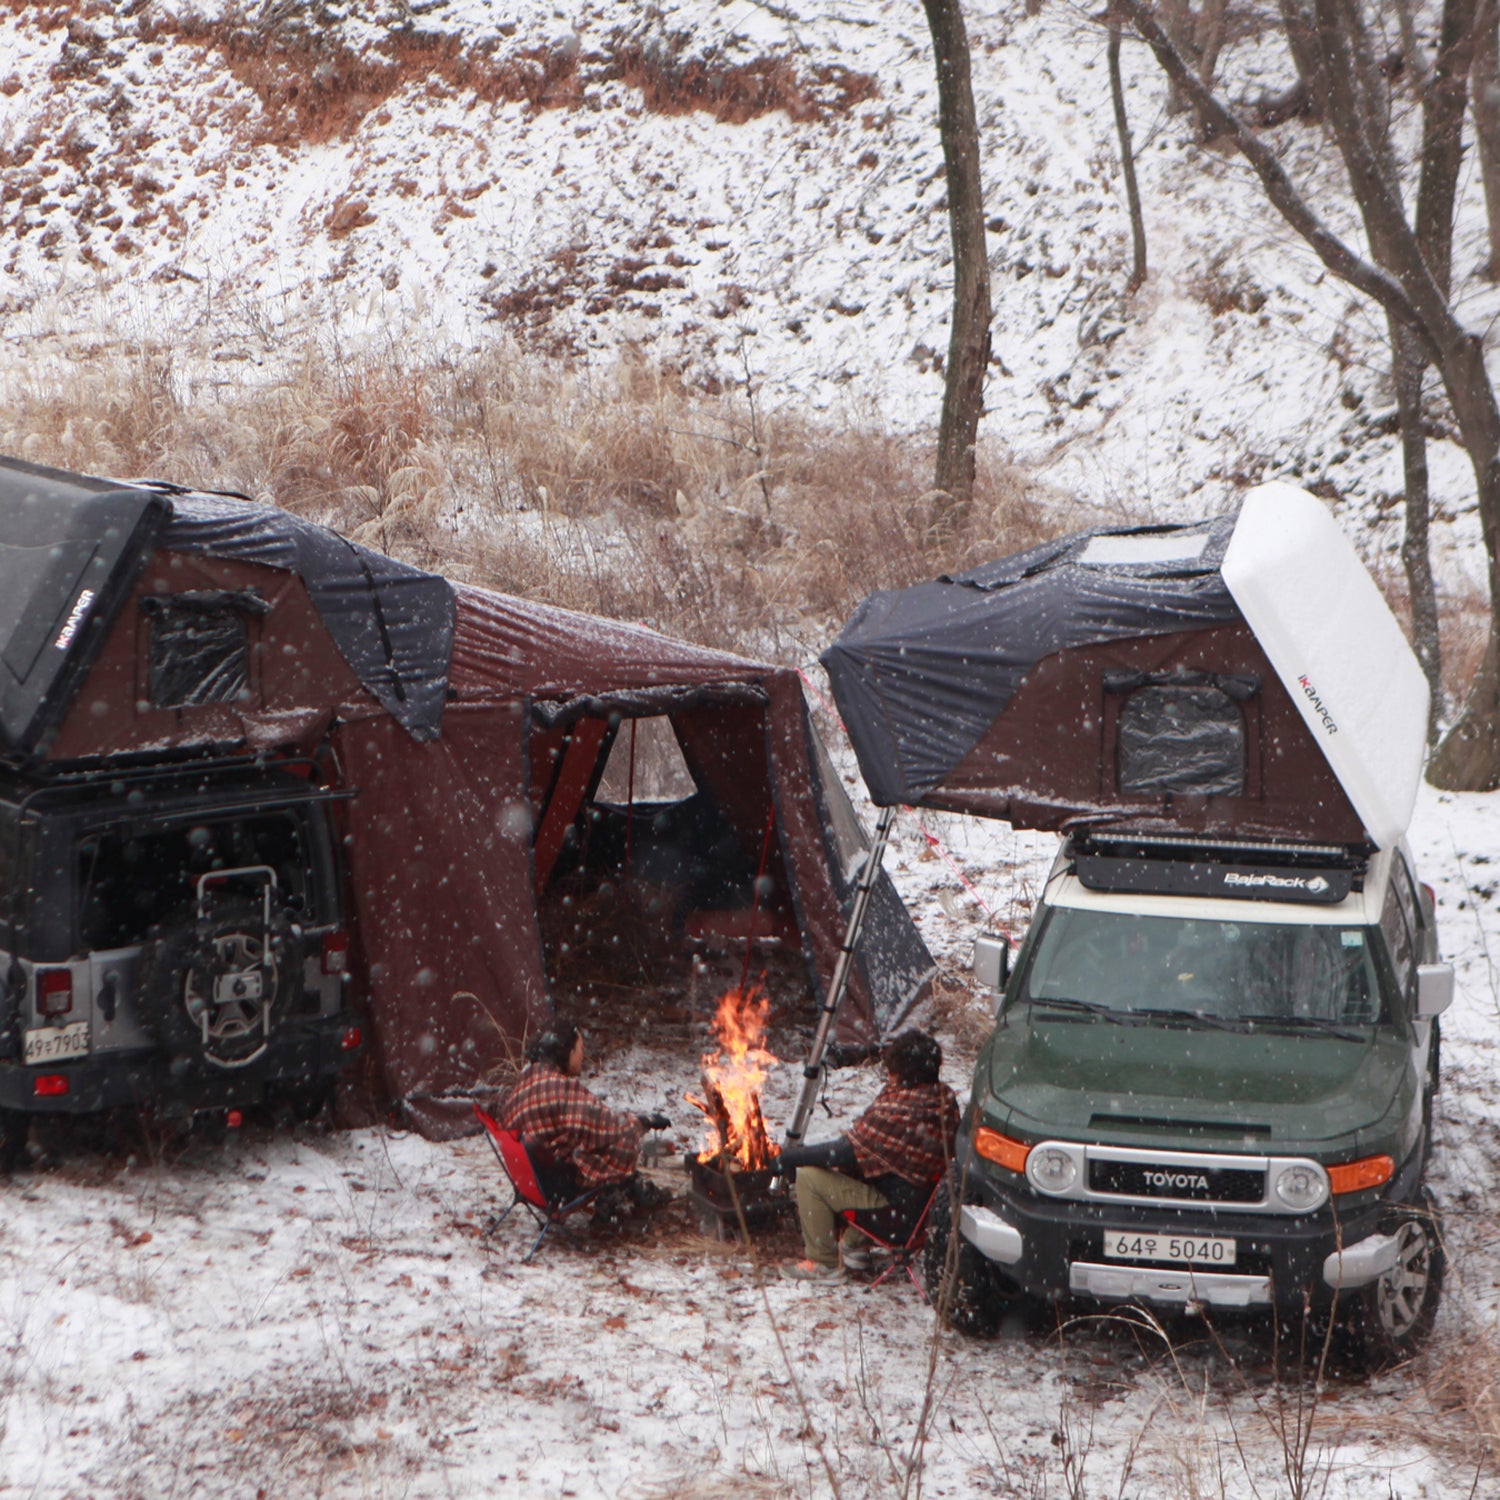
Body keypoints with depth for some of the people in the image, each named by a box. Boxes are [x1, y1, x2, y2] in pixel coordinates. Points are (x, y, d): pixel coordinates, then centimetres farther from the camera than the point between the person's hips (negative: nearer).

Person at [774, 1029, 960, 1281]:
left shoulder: (897, 1111, -29)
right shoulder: (943, 1096, -2)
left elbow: (846, 1152, -22)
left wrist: (793, 1157, -12)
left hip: (897, 1203, -10)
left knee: (810, 1175, -7)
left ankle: (823, 1263, 6)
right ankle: (855, 1248, 35)